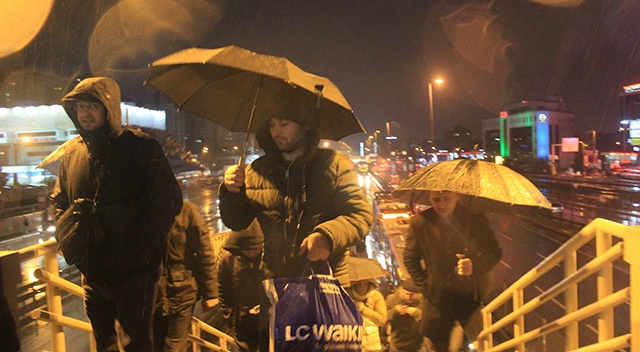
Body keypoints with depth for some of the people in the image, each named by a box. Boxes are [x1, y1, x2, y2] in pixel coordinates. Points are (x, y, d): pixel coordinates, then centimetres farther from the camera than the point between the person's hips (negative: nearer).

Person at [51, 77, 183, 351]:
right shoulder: (72, 156, 7)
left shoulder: (142, 149, -10)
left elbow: (168, 201, -14)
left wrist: (137, 249, -17)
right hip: (92, 273, 6)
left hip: (134, 273, -5)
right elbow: (59, 203, 19)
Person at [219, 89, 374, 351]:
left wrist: (328, 236, -26)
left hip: (327, 282, -2)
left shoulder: (334, 164, -2)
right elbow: (236, 222, 11)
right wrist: (232, 192, -9)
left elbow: (362, 214, -9)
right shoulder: (257, 171, 7)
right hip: (276, 283, 3)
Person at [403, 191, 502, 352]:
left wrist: (475, 265, -21)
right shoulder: (420, 222, -7)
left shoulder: (476, 219, -8)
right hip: (437, 297, 1)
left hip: (473, 295, -1)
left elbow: (495, 253, -1)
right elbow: (410, 259, 5)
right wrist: (426, 287, 2)